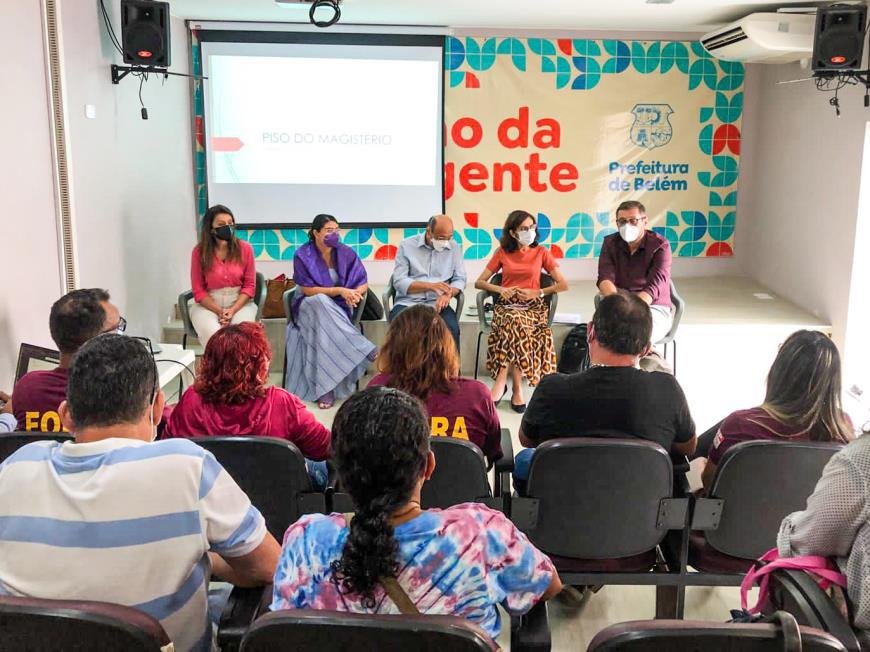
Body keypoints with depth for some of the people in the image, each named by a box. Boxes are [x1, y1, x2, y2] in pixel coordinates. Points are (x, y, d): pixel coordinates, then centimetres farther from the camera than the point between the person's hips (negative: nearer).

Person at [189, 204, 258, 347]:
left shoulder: (245, 248, -1)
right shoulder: (199, 251, -3)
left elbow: (250, 285, 1)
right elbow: (198, 290, 1)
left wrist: (233, 310, -12)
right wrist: (219, 311, -12)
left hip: (240, 302, 1)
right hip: (208, 304, 0)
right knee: (213, 336, -31)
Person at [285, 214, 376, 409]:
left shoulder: (346, 253, 1)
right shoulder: (303, 255, -7)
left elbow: (363, 283, 3)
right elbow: (308, 290, -12)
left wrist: (354, 294, -22)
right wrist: (340, 290, -21)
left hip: (339, 307, 2)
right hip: (310, 306, -2)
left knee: (324, 327, -35)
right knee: (321, 303, -39)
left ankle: (325, 388, -39)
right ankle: (366, 352, -41)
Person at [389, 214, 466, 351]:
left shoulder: (455, 247, 10)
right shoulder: (407, 246, 2)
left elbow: (459, 279, 9)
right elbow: (399, 282, -4)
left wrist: (448, 294, -14)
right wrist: (430, 286, -15)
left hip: (437, 304, 1)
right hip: (408, 303, -1)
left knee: (451, 328, -29)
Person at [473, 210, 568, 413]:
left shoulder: (541, 252, 11)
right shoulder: (502, 253, 12)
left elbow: (563, 284, 7)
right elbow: (479, 283, 12)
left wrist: (538, 292, -8)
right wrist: (500, 289, -7)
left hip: (533, 306, 0)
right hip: (506, 305, 0)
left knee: (516, 325, -37)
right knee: (517, 323, -37)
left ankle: (502, 381, -31)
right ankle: (516, 389, -36)